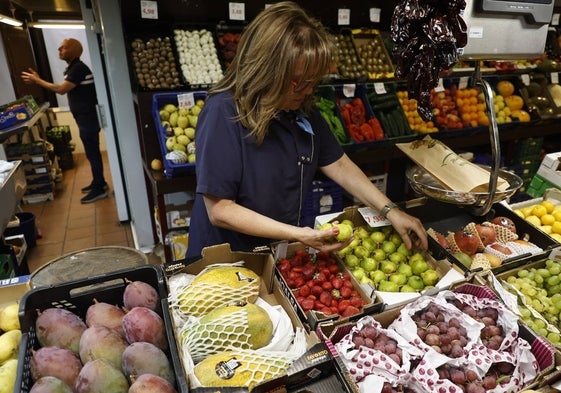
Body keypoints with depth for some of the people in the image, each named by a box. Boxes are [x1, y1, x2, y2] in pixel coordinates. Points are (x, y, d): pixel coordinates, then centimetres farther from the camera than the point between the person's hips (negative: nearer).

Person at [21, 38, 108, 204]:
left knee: (92, 153, -5)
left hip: (88, 117, -10)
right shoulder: (73, 68, 16)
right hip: (85, 116, 10)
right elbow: (65, 89, 14)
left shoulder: (78, 68, -16)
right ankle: (99, 182, 25)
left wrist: (37, 81, -10)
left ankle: (99, 189, 2)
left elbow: (61, 89, -18)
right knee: (92, 152, 15)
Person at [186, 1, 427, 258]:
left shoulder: (302, 108, -5)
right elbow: (220, 211, -25)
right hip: (226, 259, -5)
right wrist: (298, 235, -30)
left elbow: (338, 165, 2)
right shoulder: (223, 114, -26)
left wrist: (391, 211, -5)